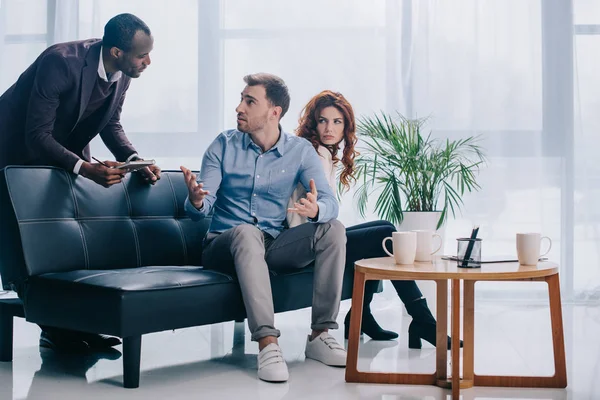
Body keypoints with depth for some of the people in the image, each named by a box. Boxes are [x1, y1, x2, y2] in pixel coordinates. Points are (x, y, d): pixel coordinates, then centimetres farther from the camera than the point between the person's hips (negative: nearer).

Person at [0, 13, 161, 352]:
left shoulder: (122, 73, -13)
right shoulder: (61, 61, -35)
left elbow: (111, 124, 1)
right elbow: (37, 135, -33)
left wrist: (135, 159, -18)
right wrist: (85, 168, -45)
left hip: (67, 145, 7)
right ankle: (53, 327, 1)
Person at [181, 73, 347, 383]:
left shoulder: (300, 151, 0)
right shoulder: (224, 146, -2)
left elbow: (330, 202, -11)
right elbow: (201, 211, -8)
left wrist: (315, 210, -36)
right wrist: (195, 201, -34)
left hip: (274, 245, 2)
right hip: (225, 245, -2)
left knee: (333, 230, -21)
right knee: (246, 232, -37)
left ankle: (320, 335, -18)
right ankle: (267, 344, -42)